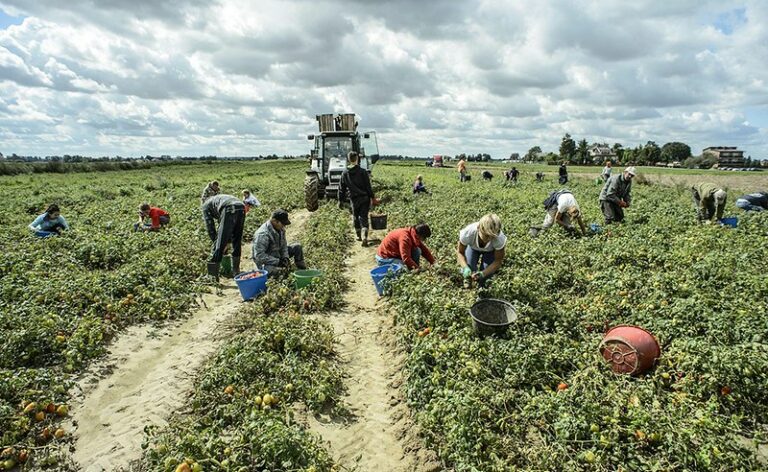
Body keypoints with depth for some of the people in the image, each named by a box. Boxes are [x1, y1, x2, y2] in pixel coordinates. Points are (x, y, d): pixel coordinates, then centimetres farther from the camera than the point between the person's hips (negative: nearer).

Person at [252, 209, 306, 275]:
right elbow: (259, 255, -31)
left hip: (278, 256, 9)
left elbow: (283, 245, 9)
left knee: (297, 247, 1)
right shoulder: (263, 234, -30)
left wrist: (286, 257, -10)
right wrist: (278, 262, -29)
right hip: (266, 262, -9)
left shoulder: (280, 229, -3)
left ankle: (303, 271, 13)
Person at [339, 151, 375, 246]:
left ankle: (358, 236, 30)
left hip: (354, 199, 2)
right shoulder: (362, 171, -7)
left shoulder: (345, 173, 0)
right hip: (364, 198, -2)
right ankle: (364, 237, -14)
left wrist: (340, 200, 12)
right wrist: (371, 197, 0)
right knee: (364, 218, 1)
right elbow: (368, 186, -7)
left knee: (355, 217, 19)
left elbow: (342, 188, 5)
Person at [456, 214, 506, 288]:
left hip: (490, 251, 0)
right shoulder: (468, 233, -42)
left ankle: (482, 281, 20)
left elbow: (498, 261, -26)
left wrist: (482, 273, -41)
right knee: (468, 271, -17)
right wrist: (465, 268, -42)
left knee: (488, 274, -17)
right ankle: (468, 278, 20)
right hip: (473, 247, 0)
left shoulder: (500, 238, -41)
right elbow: (460, 252, -23)